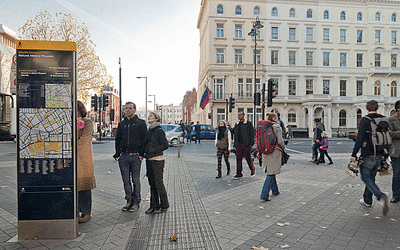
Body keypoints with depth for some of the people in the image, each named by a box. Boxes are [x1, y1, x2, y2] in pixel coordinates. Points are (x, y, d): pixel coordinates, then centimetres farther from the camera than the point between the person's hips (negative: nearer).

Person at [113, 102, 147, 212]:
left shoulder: (141, 123, 3)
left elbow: (144, 139, -1)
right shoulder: (121, 124, 15)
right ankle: (129, 201, 21)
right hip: (123, 156, 4)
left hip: (135, 156, -4)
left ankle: (136, 202, 11)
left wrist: (141, 154, -9)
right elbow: (117, 140, 16)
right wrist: (117, 154, 7)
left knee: (135, 180, 1)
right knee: (126, 180, 9)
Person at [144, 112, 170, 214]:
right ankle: (154, 206, 21)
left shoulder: (159, 131, -9)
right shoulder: (149, 131, 15)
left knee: (158, 183, -2)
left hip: (157, 160, -8)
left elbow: (165, 145, -16)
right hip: (149, 160, 8)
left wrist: (153, 151, -15)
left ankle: (164, 206, 11)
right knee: (152, 184, 12)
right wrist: (145, 152, 10)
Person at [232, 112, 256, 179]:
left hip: (246, 144, -5)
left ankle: (253, 170, 26)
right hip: (238, 144, 5)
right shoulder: (236, 124, 14)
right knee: (238, 159, 2)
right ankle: (239, 174, 7)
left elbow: (252, 134, -3)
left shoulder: (248, 123, -2)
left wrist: (251, 143, -10)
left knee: (248, 158, 4)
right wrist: (235, 144, 13)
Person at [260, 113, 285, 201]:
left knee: (271, 172, 19)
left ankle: (275, 191, 33)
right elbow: (280, 141, -11)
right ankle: (264, 194, -9)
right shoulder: (277, 127, -9)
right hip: (274, 151, -7)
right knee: (271, 173, -5)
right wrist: (283, 148, 7)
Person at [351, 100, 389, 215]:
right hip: (379, 155, 7)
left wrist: (354, 154, -14)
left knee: (366, 177, 2)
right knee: (371, 177, 17)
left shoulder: (365, 120, -13)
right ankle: (367, 200, 26)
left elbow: (359, 139, -19)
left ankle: (381, 197, -18)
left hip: (367, 155, -7)